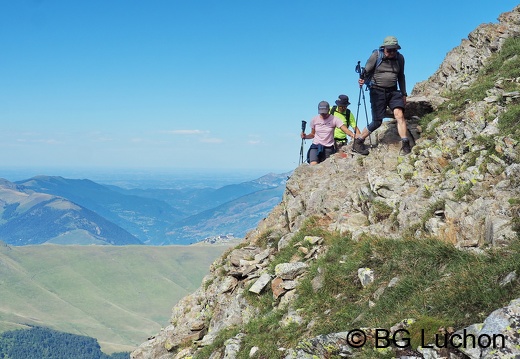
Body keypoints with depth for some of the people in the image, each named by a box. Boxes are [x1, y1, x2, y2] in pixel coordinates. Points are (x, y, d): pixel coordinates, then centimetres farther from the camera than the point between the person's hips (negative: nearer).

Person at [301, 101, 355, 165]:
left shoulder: (334, 119, -7)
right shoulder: (314, 120, 2)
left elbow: (345, 129, -16)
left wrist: (353, 135, -36)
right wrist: (305, 136, -7)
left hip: (328, 148, -1)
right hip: (316, 146, 1)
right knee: (313, 165, -23)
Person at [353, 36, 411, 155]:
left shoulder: (400, 58, 6)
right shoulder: (376, 56, -6)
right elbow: (367, 72, -4)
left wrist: (404, 94, 18)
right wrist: (362, 80, -27)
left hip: (393, 91, 4)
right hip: (377, 91, -3)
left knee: (399, 115, -18)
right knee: (377, 122, -5)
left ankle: (405, 145, -17)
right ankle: (358, 142, 11)